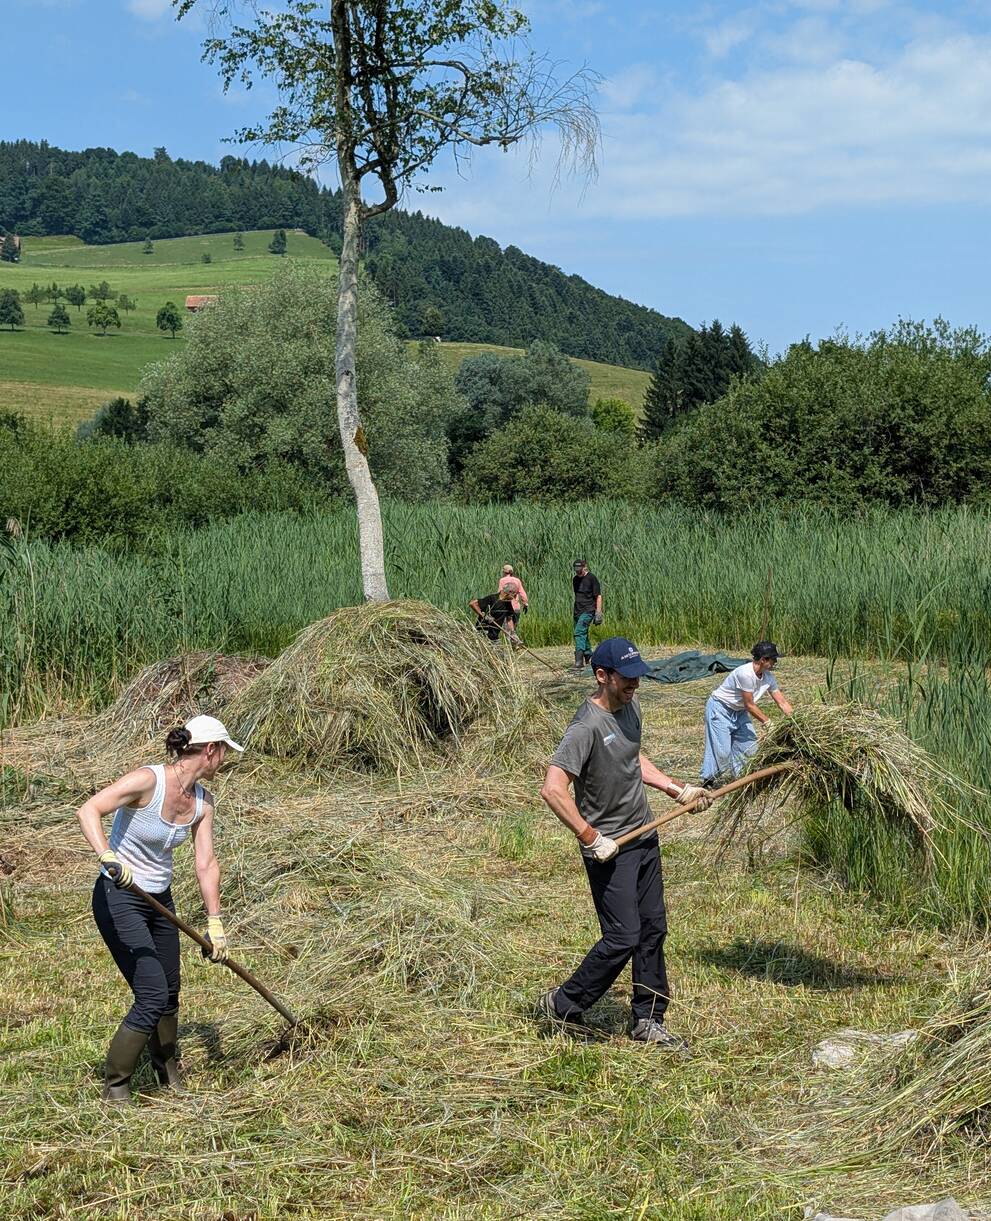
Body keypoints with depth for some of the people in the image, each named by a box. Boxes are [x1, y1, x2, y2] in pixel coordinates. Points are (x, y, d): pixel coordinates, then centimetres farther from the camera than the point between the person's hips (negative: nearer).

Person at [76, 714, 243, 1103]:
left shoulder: (202, 801, -1)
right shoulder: (148, 780, -23)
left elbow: (206, 863, 1)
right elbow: (88, 810, -34)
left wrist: (215, 923, -5)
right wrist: (107, 856, -49)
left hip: (160, 899, 8)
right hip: (119, 899, -8)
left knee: (169, 994, 17)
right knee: (152, 996, -13)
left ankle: (168, 1073, 40)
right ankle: (114, 1089, 3)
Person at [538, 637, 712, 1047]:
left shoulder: (630, 706, 5)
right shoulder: (587, 727, -23)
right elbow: (553, 789, -30)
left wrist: (677, 789, 16)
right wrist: (591, 838, -27)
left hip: (645, 837, 9)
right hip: (609, 850, -9)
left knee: (653, 929, 12)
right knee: (624, 937, -7)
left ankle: (648, 1020, 24)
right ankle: (562, 1006, 12)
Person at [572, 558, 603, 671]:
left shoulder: (592, 579, -7)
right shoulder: (575, 579, 14)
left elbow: (598, 596, -7)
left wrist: (598, 613, -12)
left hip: (588, 611, -8)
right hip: (577, 611, 8)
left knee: (579, 633, -19)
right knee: (583, 635, 11)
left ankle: (579, 661, -25)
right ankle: (589, 657, 25)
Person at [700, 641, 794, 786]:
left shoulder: (768, 677, -7)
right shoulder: (746, 674, -32)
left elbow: (782, 702, -1)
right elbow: (750, 705, -25)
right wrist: (768, 722, -19)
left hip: (739, 712, 8)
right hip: (720, 708, -8)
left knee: (749, 745, 4)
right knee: (721, 749, -12)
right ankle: (709, 781, 0)